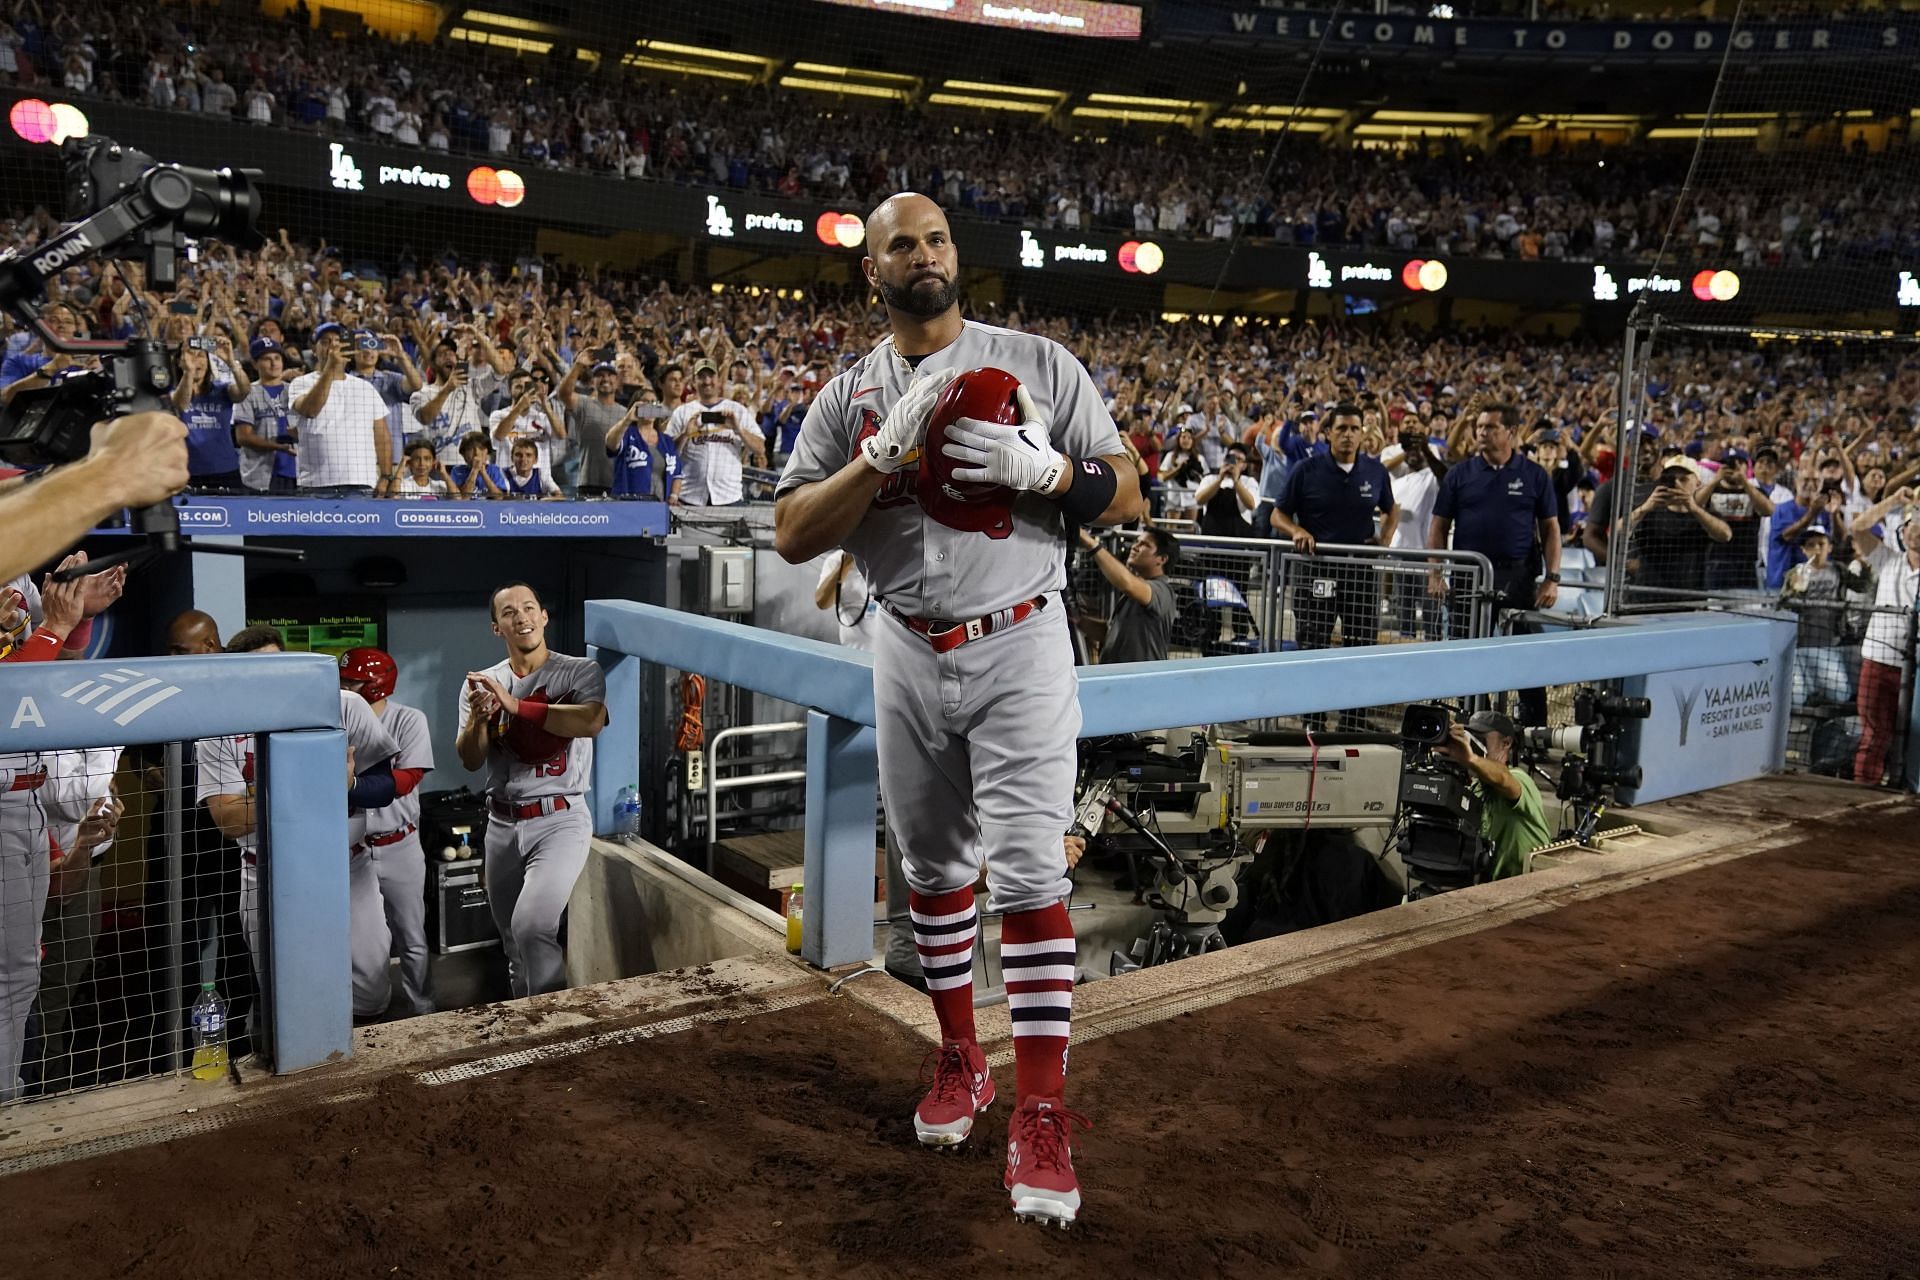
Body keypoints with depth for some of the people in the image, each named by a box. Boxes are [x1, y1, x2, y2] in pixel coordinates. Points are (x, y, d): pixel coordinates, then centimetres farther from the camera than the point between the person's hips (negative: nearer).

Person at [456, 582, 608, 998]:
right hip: (502, 825, 5)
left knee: (532, 925, -23)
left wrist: (516, 705, -28)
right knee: (512, 938, 16)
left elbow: (593, 721, -25)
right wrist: (477, 719, -20)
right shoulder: (482, 683, 7)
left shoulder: (580, 671, -5)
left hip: (559, 820, -5)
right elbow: (471, 761, 1)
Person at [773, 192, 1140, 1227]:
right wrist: (888, 449, -19)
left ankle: (1041, 1113, 0)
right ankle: (958, 1061, 32)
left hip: (1020, 648, -3)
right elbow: (792, 534, -7)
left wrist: (1035, 468, -19)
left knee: (1028, 871, -8)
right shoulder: (847, 396, 4)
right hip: (910, 657, 3)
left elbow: (1125, 497, -1)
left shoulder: (1038, 363, 0)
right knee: (934, 867, 14)